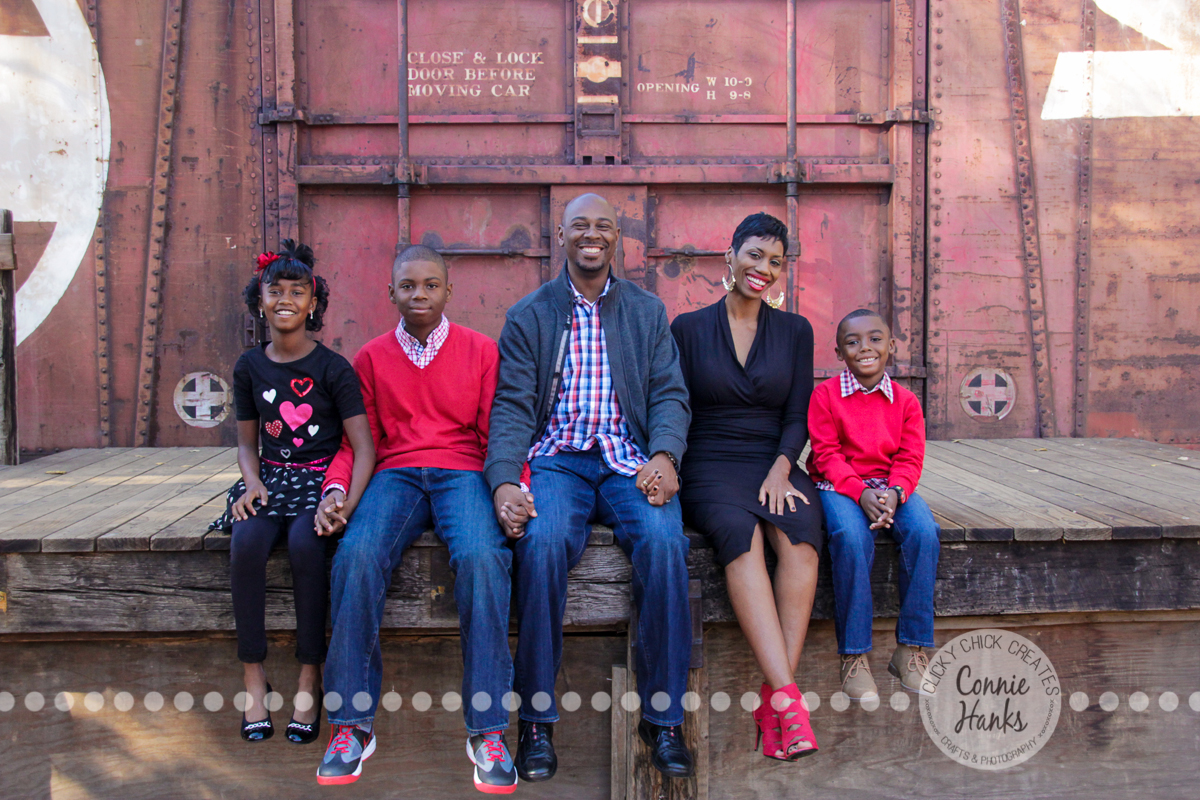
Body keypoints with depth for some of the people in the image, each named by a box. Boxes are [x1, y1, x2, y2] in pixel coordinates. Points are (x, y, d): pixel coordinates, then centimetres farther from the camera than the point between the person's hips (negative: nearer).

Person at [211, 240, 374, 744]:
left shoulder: (333, 369, -3)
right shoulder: (250, 367, 10)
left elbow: (364, 447, -7)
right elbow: (246, 441, 17)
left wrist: (349, 501, -24)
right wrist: (253, 481, -4)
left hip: (322, 480, -3)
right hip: (272, 477, 3)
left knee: (305, 543, -33)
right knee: (246, 542, -28)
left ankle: (310, 679, -19)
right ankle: (253, 676, -17)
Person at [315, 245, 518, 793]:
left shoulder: (481, 351, 11)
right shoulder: (371, 358, 16)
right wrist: (336, 490, -4)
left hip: (462, 473, -1)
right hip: (395, 476, 2)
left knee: (482, 557, -34)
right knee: (357, 556, -31)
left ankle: (486, 731, -25)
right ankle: (352, 725, -19)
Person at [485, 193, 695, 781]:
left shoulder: (648, 312, 16)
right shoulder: (527, 316, 11)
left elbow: (669, 394, 7)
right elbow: (512, 406, 2)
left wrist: (664, 456, -14)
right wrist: (503, 481, -16)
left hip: (628, 461, 1)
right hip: (555, 461, -1)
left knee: (663, 539, -30)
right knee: (542, 541, -33)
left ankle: (662, 717, -15)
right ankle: (537, 719, -17)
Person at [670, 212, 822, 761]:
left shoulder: (795, 331, 15)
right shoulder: (688, 328, 9)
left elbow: (797, 417, 9)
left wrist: (780, 472, -8)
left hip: (775, 464, 2)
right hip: (709, 465, -2)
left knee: (799, 531, -32)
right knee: (741, 533, -34)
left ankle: (773, 699, -31)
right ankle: (788, 697, -38)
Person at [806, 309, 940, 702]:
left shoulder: (905, 401, 8)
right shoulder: (825, 395, 0)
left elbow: (910, 458, 2)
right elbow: (827, 454, -6)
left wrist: (894, 493, -20)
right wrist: (860, 493, -21)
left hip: (891, 487, 3)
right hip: (839, 486, -3)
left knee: (924, 532, -27)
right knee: (851, 537, -34)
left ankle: (911, 650, -14)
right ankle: (854, 656, -23)